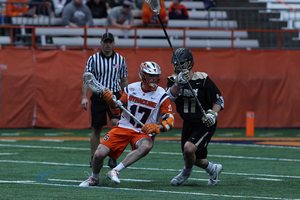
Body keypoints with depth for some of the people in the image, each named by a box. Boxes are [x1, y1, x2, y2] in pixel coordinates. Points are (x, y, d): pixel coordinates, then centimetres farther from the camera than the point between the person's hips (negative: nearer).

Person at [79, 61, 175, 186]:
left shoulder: (161, 95, -7)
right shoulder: (131, 89, 1)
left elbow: (170, 121, -11)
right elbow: (117, 111, 10)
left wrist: (157, 128, -31)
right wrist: (112, 102, -12)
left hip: (144, 133, -2)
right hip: (124, 127, 2)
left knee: (146, 146, -39)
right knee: (99, 154, -13)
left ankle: (115, 171, -30)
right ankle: (94, 178, 20)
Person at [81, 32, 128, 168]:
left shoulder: (120, 59, 6)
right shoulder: (93, 59, 2)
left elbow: (124, 81, 13)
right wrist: (84, 97, -12)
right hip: (98, 97, 0)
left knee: (116, 122, -20)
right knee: (96, 129, 3)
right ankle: (94, 158, 16)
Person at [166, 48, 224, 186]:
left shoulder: (203, 80, -17)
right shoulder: (173, 80, -6)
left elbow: (219, 100, -11)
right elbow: (171, 96, -28)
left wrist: (213, 114, -29)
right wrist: (178, 83, -46)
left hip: (205, 124, -6)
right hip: (188, 124, 6)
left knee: (189, 148, -25)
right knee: (192, 158, 12)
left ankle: (186, 172, 8)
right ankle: (213, 169, 43)